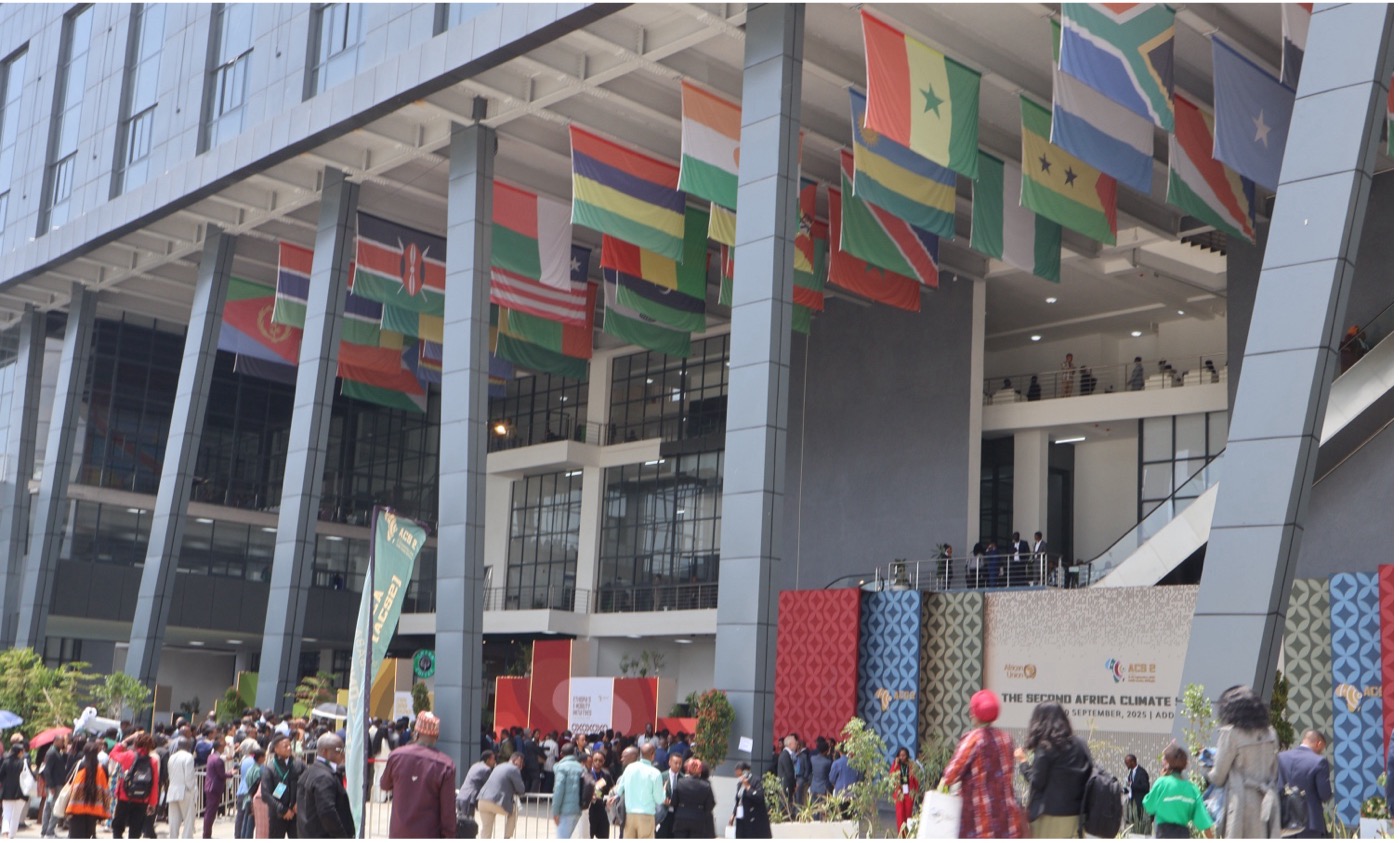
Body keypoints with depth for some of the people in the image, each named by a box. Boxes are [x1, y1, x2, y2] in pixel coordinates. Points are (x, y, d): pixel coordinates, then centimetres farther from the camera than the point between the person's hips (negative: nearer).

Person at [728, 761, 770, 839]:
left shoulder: (755, 782, -10)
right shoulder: (740, 784, 13)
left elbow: (759, 797, -22)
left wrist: (747, 786, -19)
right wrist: (733, 814, 13)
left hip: (754, 819, -7)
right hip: (741, 820, 8)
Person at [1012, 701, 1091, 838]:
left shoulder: (1045, 747, -10)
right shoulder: (1080, 744, 8)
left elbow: (1037, 781, -11)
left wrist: (1023, 762, 3)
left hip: (1051, 814, -6)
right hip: (1076, 814, 6)